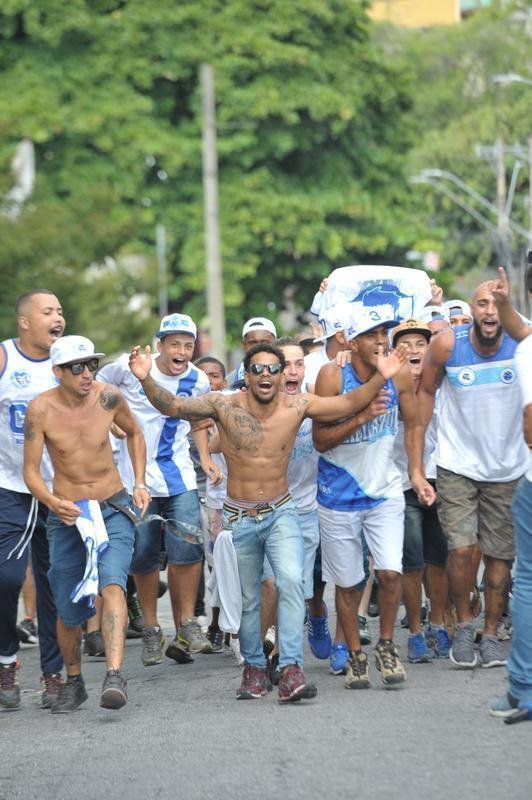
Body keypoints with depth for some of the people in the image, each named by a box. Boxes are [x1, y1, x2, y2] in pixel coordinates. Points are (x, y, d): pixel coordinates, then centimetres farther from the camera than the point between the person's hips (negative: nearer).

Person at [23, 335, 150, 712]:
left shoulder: (108, 397, -8)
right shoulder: (41, 409, -13)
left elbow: (135, 433, 13)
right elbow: (31, 471, -8)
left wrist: (140, 483, 4)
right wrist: (54, 503, -26)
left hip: (115, 509, 0)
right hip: (67, 514, 0)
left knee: (112, 582, -24)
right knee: (69, 607, 7)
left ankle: (115, 675, -35)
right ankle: (73, 682, 31)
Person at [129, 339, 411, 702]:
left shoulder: (297, 406, -7)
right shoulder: (225, 405, -11)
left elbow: (349, 403, -2)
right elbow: (172, 406, -13)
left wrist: (380, 377, -18)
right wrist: (147, 380, -31)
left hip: (281, 512, 0)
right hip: (239, 518, 0)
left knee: (292, 581, -23)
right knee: (247, 599, 11)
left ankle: (292, 669, -23)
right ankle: (254, 668, 31)